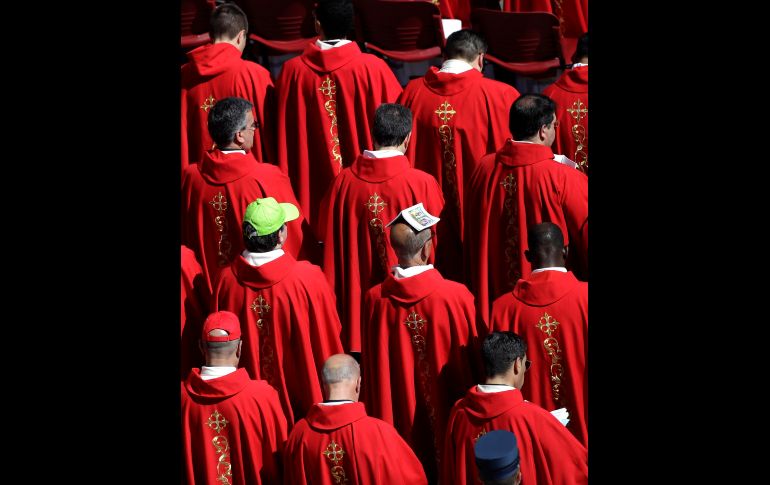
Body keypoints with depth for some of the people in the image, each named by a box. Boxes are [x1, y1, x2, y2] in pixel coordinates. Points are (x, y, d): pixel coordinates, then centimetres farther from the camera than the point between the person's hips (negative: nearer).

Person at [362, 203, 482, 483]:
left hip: (398, 417, 2)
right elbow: (473, 356, -9)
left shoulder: (375, 300, -14)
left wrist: (378, 415, 13)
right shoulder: (457, 296, -21)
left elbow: (372, 366, -2)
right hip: (447, 413, -2)